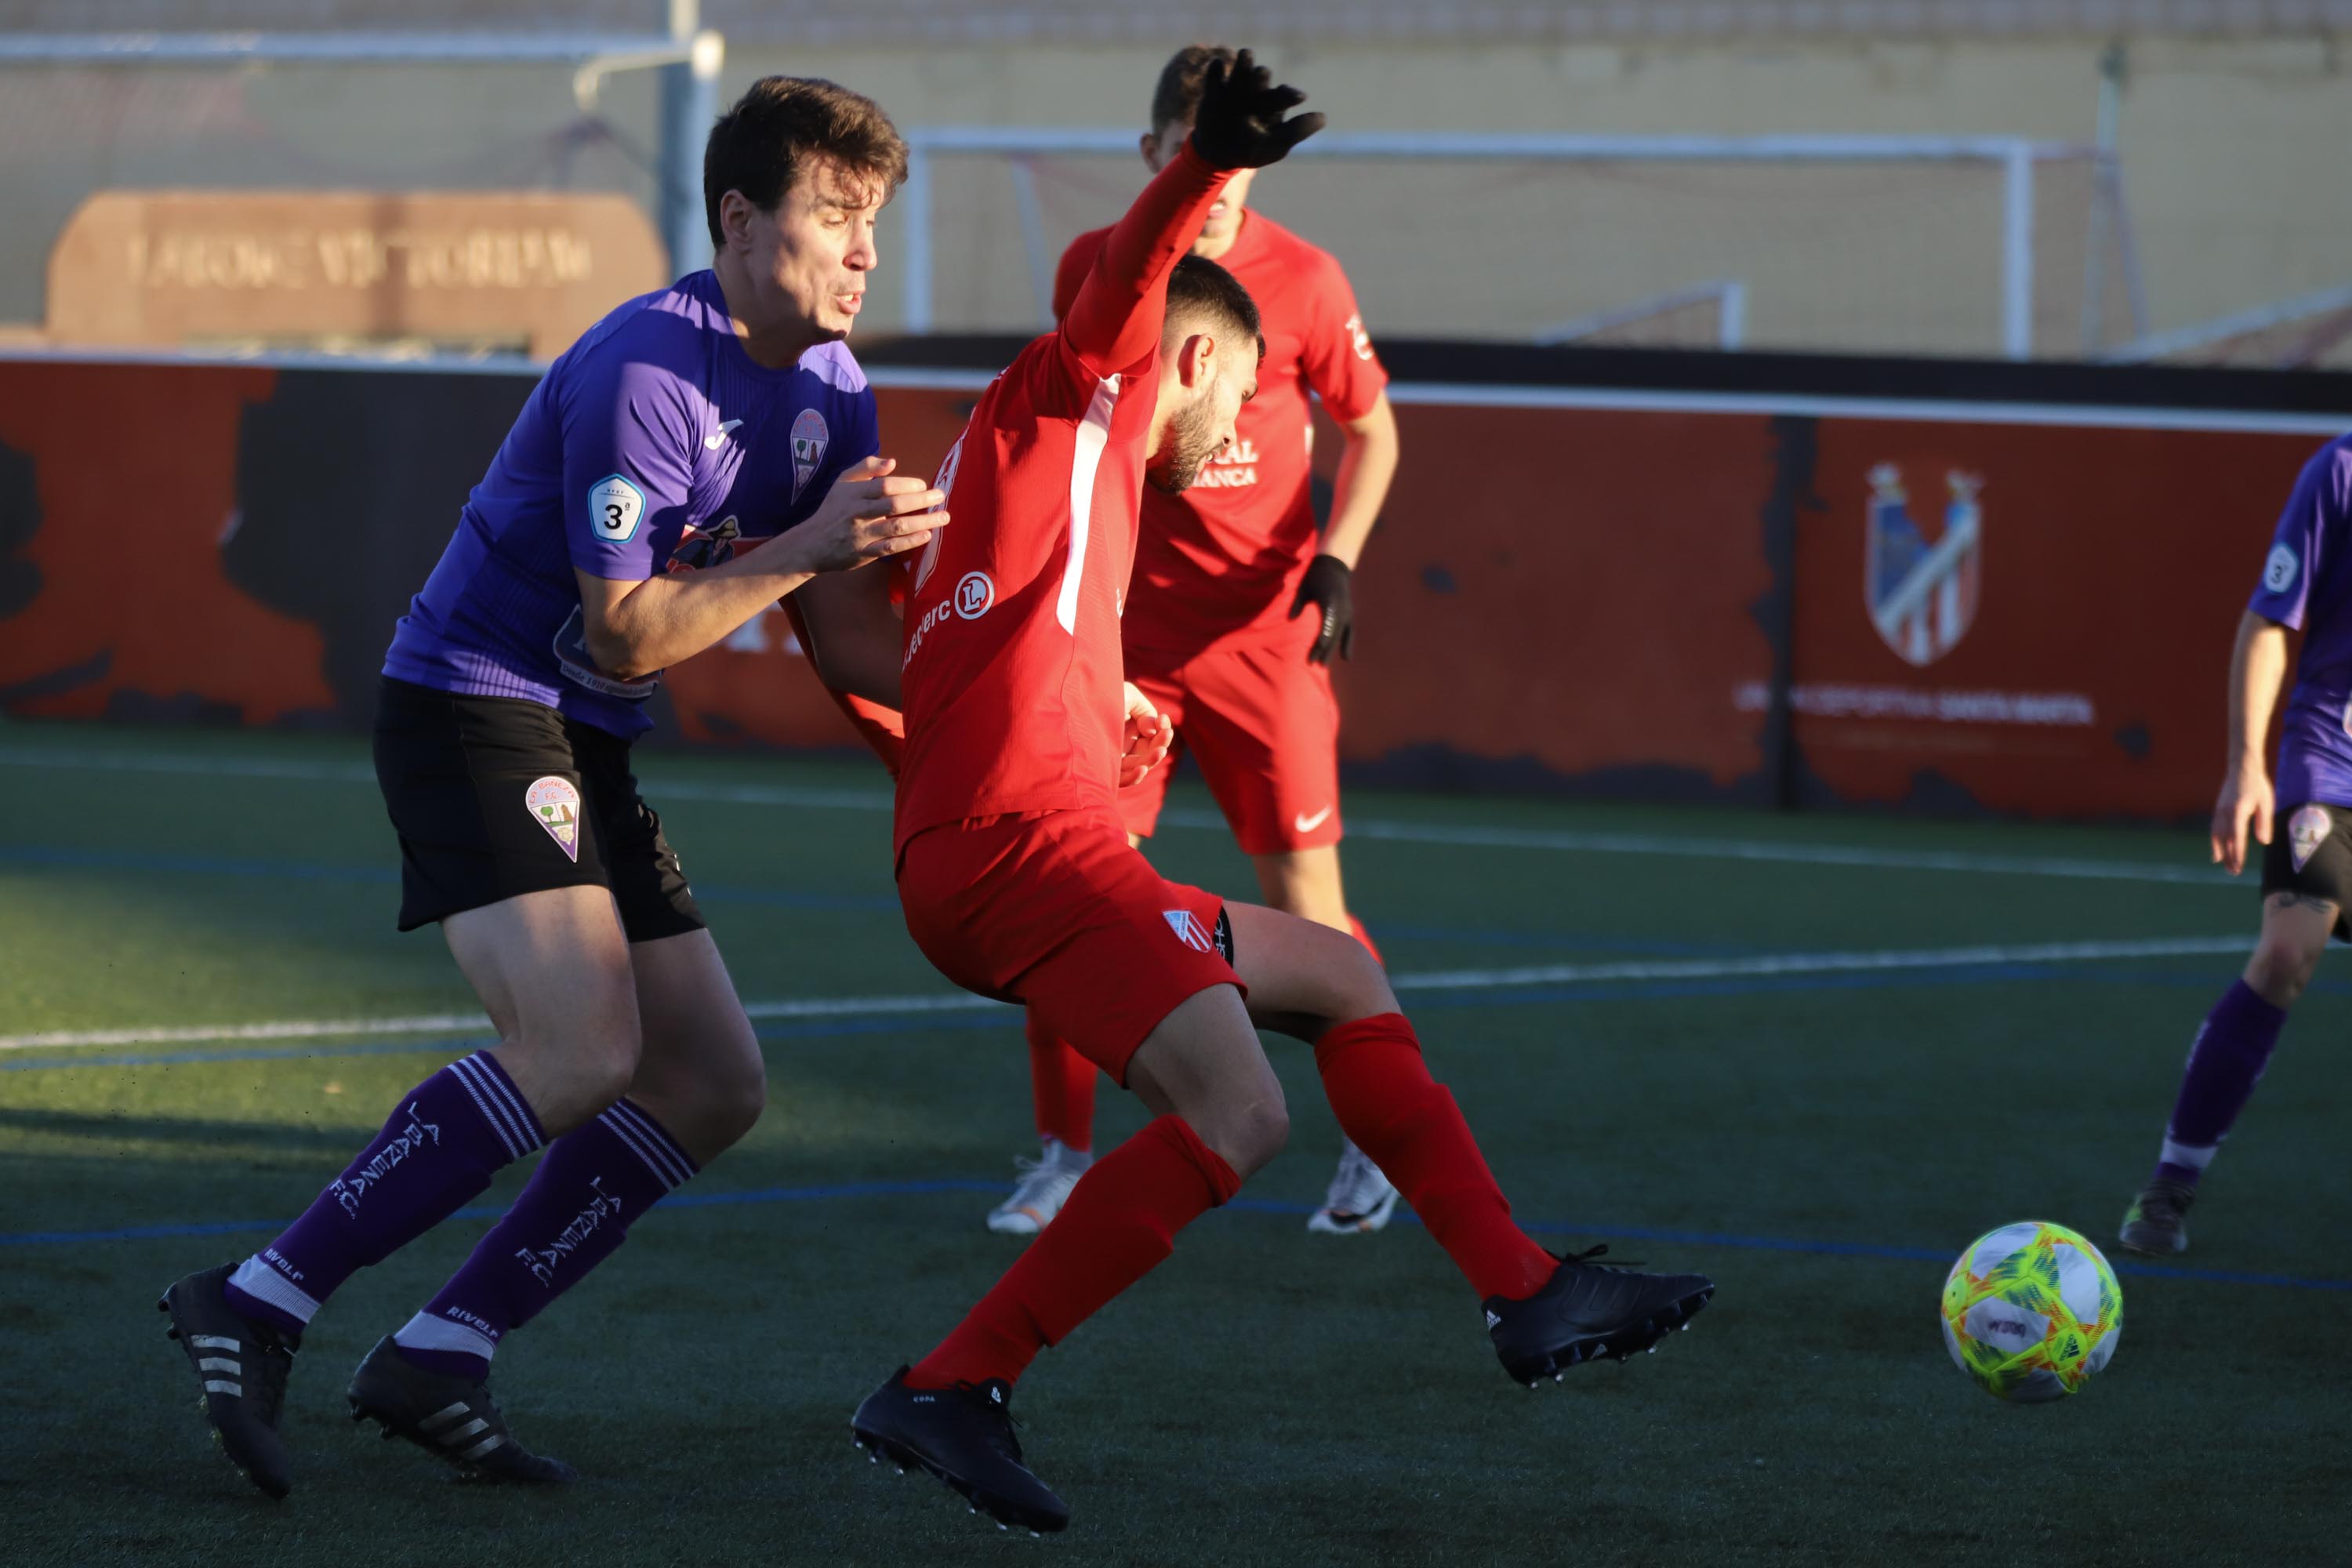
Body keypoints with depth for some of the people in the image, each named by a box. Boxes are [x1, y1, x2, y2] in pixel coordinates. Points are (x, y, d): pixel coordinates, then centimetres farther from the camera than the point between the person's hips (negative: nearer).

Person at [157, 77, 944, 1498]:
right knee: (582, 1051, -27)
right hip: (472, 704, -10)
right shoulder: (644, 375, -20)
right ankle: (261, 1304, -21)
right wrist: (809, 546, -22)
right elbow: (630, 633, -19)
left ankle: (439, 1356, 3)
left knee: (716, 1086, 4)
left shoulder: (828, 387, 7)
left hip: (584, 746, 10)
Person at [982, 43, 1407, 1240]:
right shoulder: (1091, 270, 1)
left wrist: (1335, 560, -9)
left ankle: (1374, 1142, 16)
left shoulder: (1301, 279, -5)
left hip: (1264, 626, -2)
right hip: (1123, 622, 2)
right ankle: (1064, 1153, 8)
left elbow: (1370, 431, 5)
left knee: (1303, 898, -3)